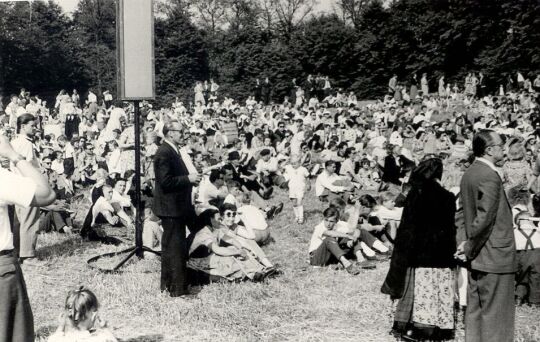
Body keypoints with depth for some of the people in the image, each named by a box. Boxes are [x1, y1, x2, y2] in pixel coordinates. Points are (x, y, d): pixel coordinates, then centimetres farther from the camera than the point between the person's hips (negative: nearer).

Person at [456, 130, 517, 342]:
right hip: (495, 257, -9)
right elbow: (485, 218, -22)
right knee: (496, 316, -2)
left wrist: (469, 246, 12)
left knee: (475, 312, 13)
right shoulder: (489, 176, -18)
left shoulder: (469, 174, 12)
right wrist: (470, 249, -13)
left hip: (477, 258, 9)